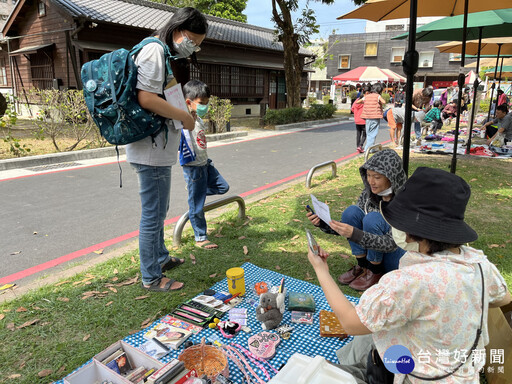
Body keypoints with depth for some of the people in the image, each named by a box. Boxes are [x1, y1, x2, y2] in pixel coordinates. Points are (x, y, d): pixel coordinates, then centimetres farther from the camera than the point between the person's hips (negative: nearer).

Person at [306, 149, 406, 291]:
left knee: (373, 218, -30)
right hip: (373, 251, 6)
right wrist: (323, 223, -16)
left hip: (398, 260, -5)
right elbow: (350, 226, 2)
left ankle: (376, 270, -11)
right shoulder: (368, 193, -5)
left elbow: (392, 243, -28)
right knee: (351, 211, -17)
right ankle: (362, 265, -5)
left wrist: (355, 234, -41)